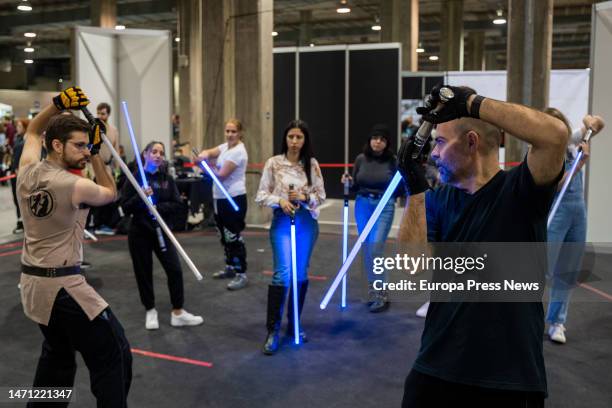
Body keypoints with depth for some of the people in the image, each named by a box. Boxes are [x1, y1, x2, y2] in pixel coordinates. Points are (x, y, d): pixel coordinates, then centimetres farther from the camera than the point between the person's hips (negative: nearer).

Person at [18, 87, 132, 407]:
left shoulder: (27, 171, 1)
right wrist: (96, 153, 2)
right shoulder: (75, 186, -19)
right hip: (62, 285, -9)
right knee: (114, 356, -3)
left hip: (31, 282, 9)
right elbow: (110, 193, 3)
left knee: (57, 353, 27)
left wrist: (58, 103, 10)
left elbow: (32, 131, 21)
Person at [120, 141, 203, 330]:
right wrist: (141, 197, -24)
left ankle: (178, 313, 9)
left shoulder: (167, 179, 3)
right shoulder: (135, 177, -6)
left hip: (162, 231, 2)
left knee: (175, 270, -2)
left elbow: (177, 204, -2)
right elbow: (125, 207, -8)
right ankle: (150, 312, 25)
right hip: (139, 233, -2)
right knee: (144, 273, 7)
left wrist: (157, 206, -16)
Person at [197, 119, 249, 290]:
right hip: (220, 198, 9)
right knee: (225, 236, 17)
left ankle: (241, 274, -4)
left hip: (234, 199, -9)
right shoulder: (225, 146, 12)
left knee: (234, 237, -9)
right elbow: (209, 152, -3)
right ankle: (230, 267, 31)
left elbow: (221, 175, -19)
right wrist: (204, 155, -27)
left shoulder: (238, 151, -16)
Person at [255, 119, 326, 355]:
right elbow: (261, 195, -1)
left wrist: (305, 197, -14)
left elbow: (321, 195, 5)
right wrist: (279, 200, -18)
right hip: (282, 221, -3)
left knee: (301, 274, 10)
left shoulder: (312, 164, 2)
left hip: (307, 222, 3)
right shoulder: (273, 163, -3)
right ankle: (273, 329, -5)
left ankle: (294, 324, 24)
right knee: (283, 273, -13)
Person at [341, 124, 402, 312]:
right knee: (366, 250, 9)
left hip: (384, 207, -4)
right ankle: (373, 291, 23)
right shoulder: (361, 159, 1)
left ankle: (379, 295, -2)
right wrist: (348, 182, -11)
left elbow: (399, 189, -3)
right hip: (362, 205, 4)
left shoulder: (392, 161, -7)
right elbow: (355, 187, 9)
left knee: (375, 249, -13)